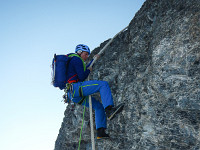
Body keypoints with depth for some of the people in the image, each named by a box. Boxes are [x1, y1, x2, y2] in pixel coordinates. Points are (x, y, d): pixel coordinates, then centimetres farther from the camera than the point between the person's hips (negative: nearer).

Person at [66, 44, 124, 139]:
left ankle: (100, 132, 3)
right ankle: (109, 110, -38)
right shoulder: (76, 59, -1)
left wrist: (94, 60, 56)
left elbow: (84, 70, 49)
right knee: (103, 84, -19)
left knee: (99, 106, 12)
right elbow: (82, 77, -13)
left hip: (73, 94, 10)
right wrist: (89, 71, 8)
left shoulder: (72, 61, 31)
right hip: (76, 87, -10)